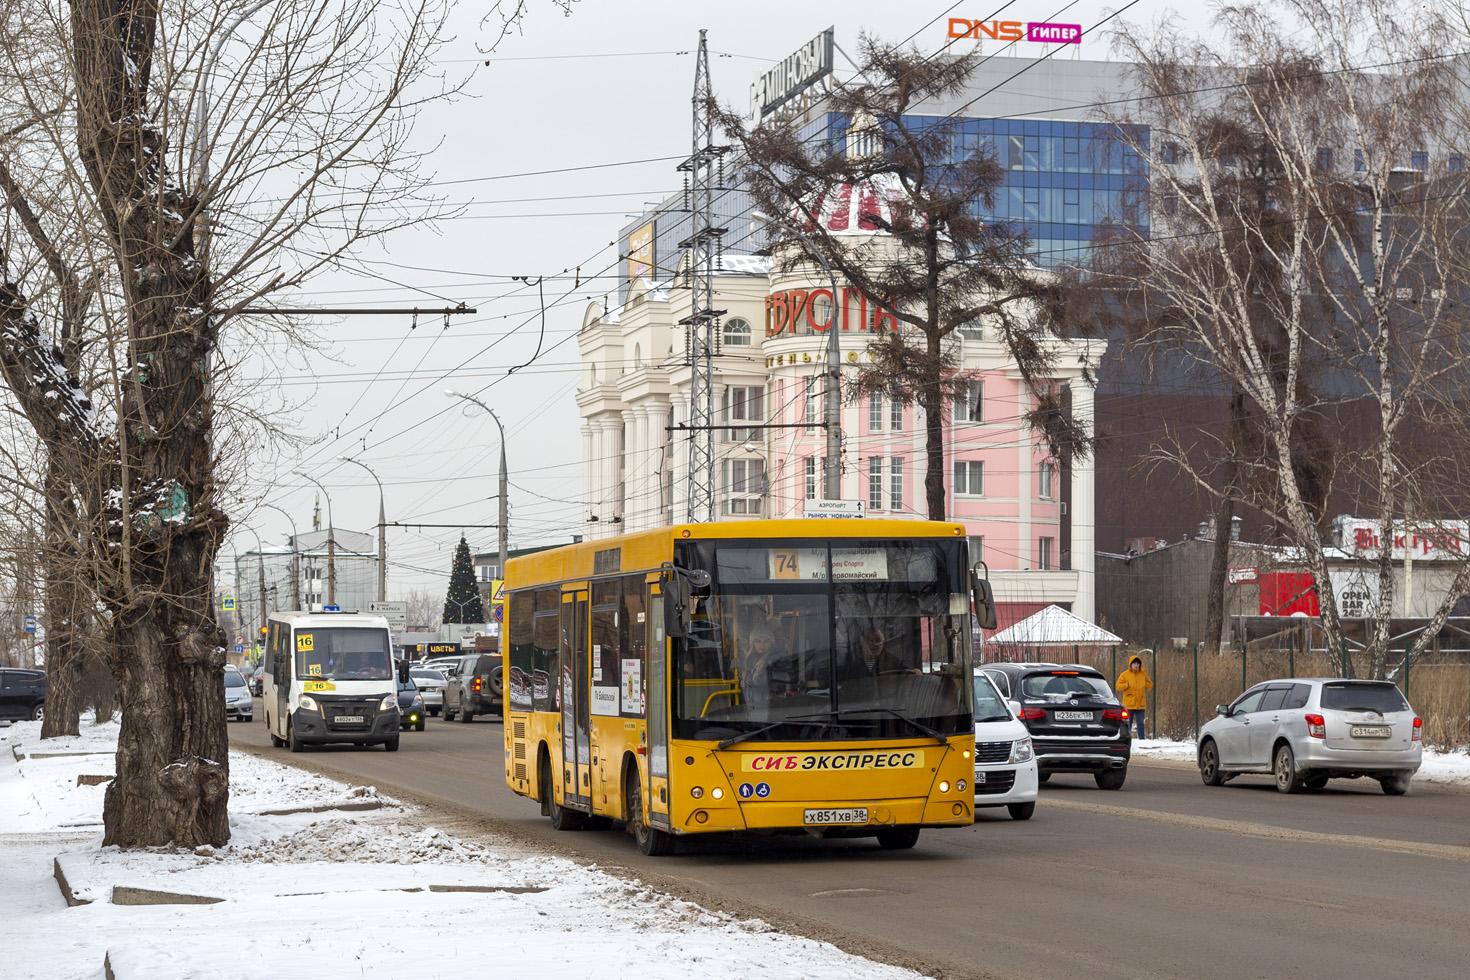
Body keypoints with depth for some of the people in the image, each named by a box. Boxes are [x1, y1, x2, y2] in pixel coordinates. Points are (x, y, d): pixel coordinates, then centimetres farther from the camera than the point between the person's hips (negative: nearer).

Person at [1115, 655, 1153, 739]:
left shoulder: (1143, 674, 8)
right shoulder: (1125, 675, 0)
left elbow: (1150, 685, 14)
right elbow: (1118, 686, -1)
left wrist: (1144, 684, -5)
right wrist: (1128, 684, -13)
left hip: (1140, 704, 2)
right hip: (1129, 704, -2)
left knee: (1140, 723, 3)